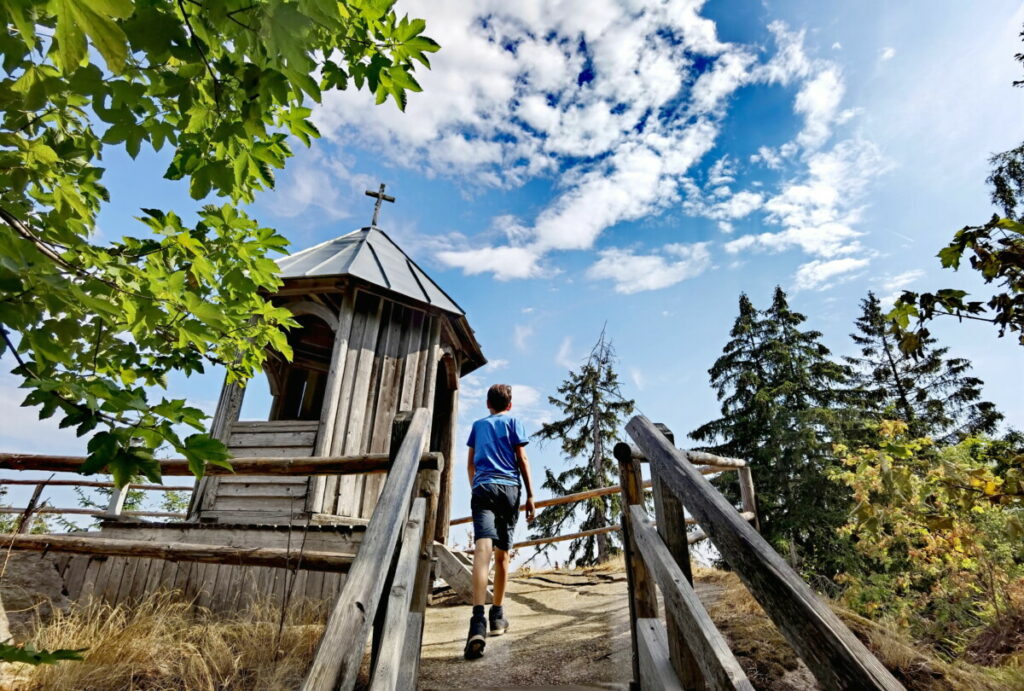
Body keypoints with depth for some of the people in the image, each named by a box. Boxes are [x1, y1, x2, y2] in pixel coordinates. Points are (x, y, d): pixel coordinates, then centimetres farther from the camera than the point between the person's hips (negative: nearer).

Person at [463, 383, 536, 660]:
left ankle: (478, 620, -33)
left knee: (483, 548, -16)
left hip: (482, 487, 1)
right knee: (503, 553, 13)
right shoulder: (513, 422, 13)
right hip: (509, 488, 0)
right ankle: (497, 616, 22)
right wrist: (530, 495, 5)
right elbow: (522, 459, 4)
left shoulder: (478, 425, 21)